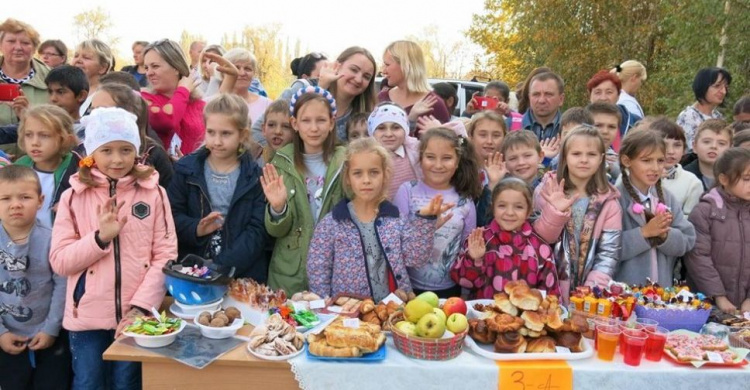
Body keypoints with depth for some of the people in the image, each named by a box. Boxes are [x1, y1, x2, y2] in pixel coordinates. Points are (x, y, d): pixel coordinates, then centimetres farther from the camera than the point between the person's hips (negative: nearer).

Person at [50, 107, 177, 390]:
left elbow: (166, 256, -6)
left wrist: (141, 305, -14)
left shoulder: (153, 193, -3)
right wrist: (101, 237, -18)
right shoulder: (73, 197, -1)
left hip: (136, 315, 0)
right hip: (86, 316, 1)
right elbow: (59, 261, -4)